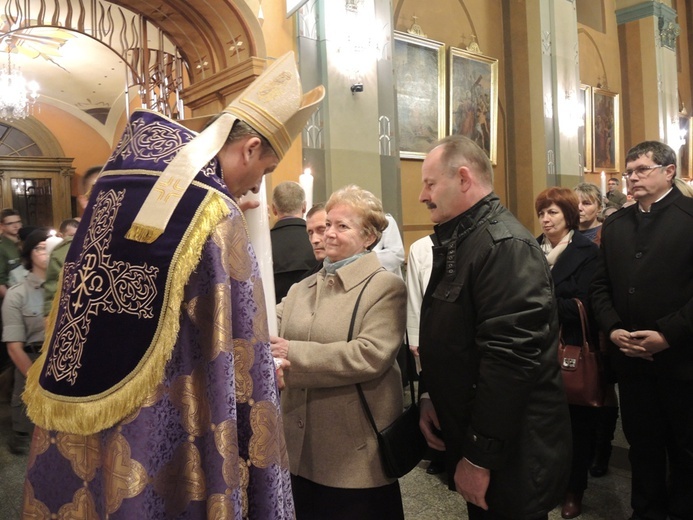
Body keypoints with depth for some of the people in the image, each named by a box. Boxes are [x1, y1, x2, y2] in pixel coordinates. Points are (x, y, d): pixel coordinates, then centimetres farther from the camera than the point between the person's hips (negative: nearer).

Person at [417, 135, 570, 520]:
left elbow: (510, 358, -27)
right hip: (465, 430, 9)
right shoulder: (457, 241, 8)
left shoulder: (505, 245, -22)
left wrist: (480, 457, -22)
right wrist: (430, 395, 7)